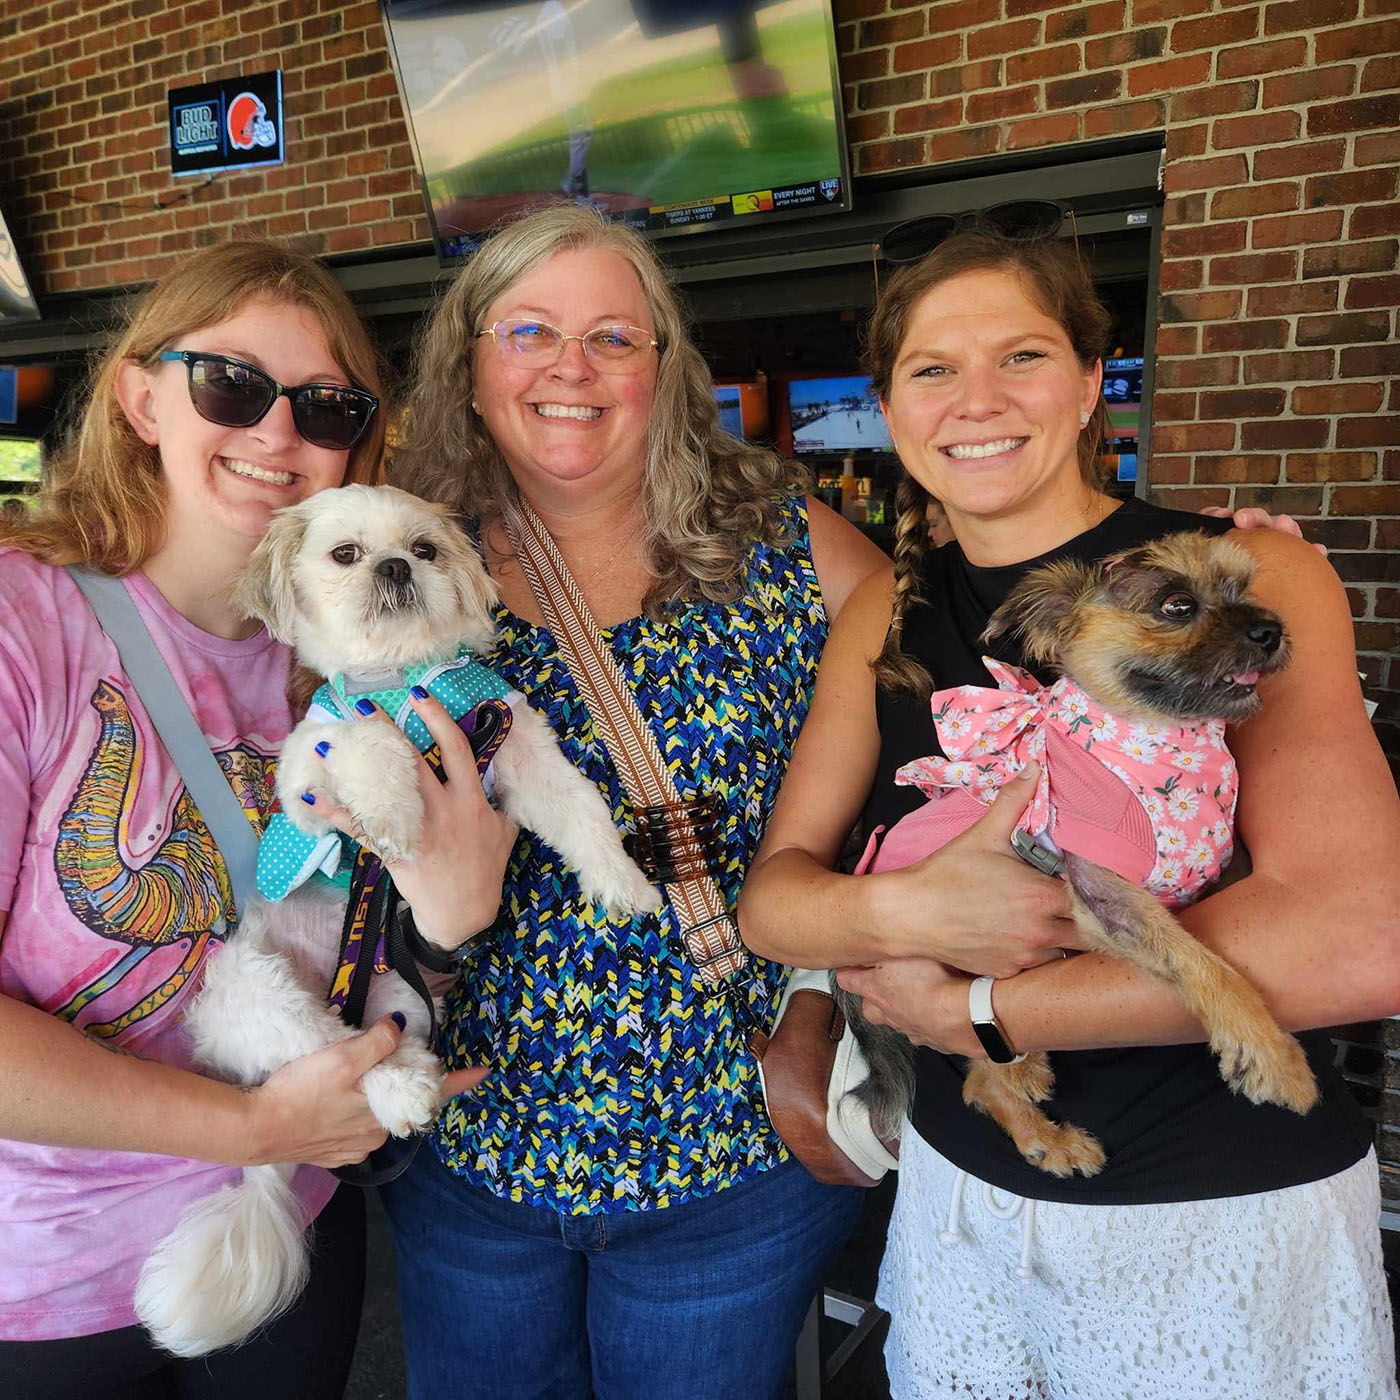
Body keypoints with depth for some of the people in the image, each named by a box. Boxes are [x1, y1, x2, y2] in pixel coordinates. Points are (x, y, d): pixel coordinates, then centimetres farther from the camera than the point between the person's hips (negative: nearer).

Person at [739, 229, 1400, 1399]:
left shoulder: (1244, 575, -14)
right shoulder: (888, 612, -1)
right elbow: (772, 897, -4)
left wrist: (972, 1006, -19)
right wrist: (901, 911, -26)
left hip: (1228, 1214, -3)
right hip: (962, 1190, 4)